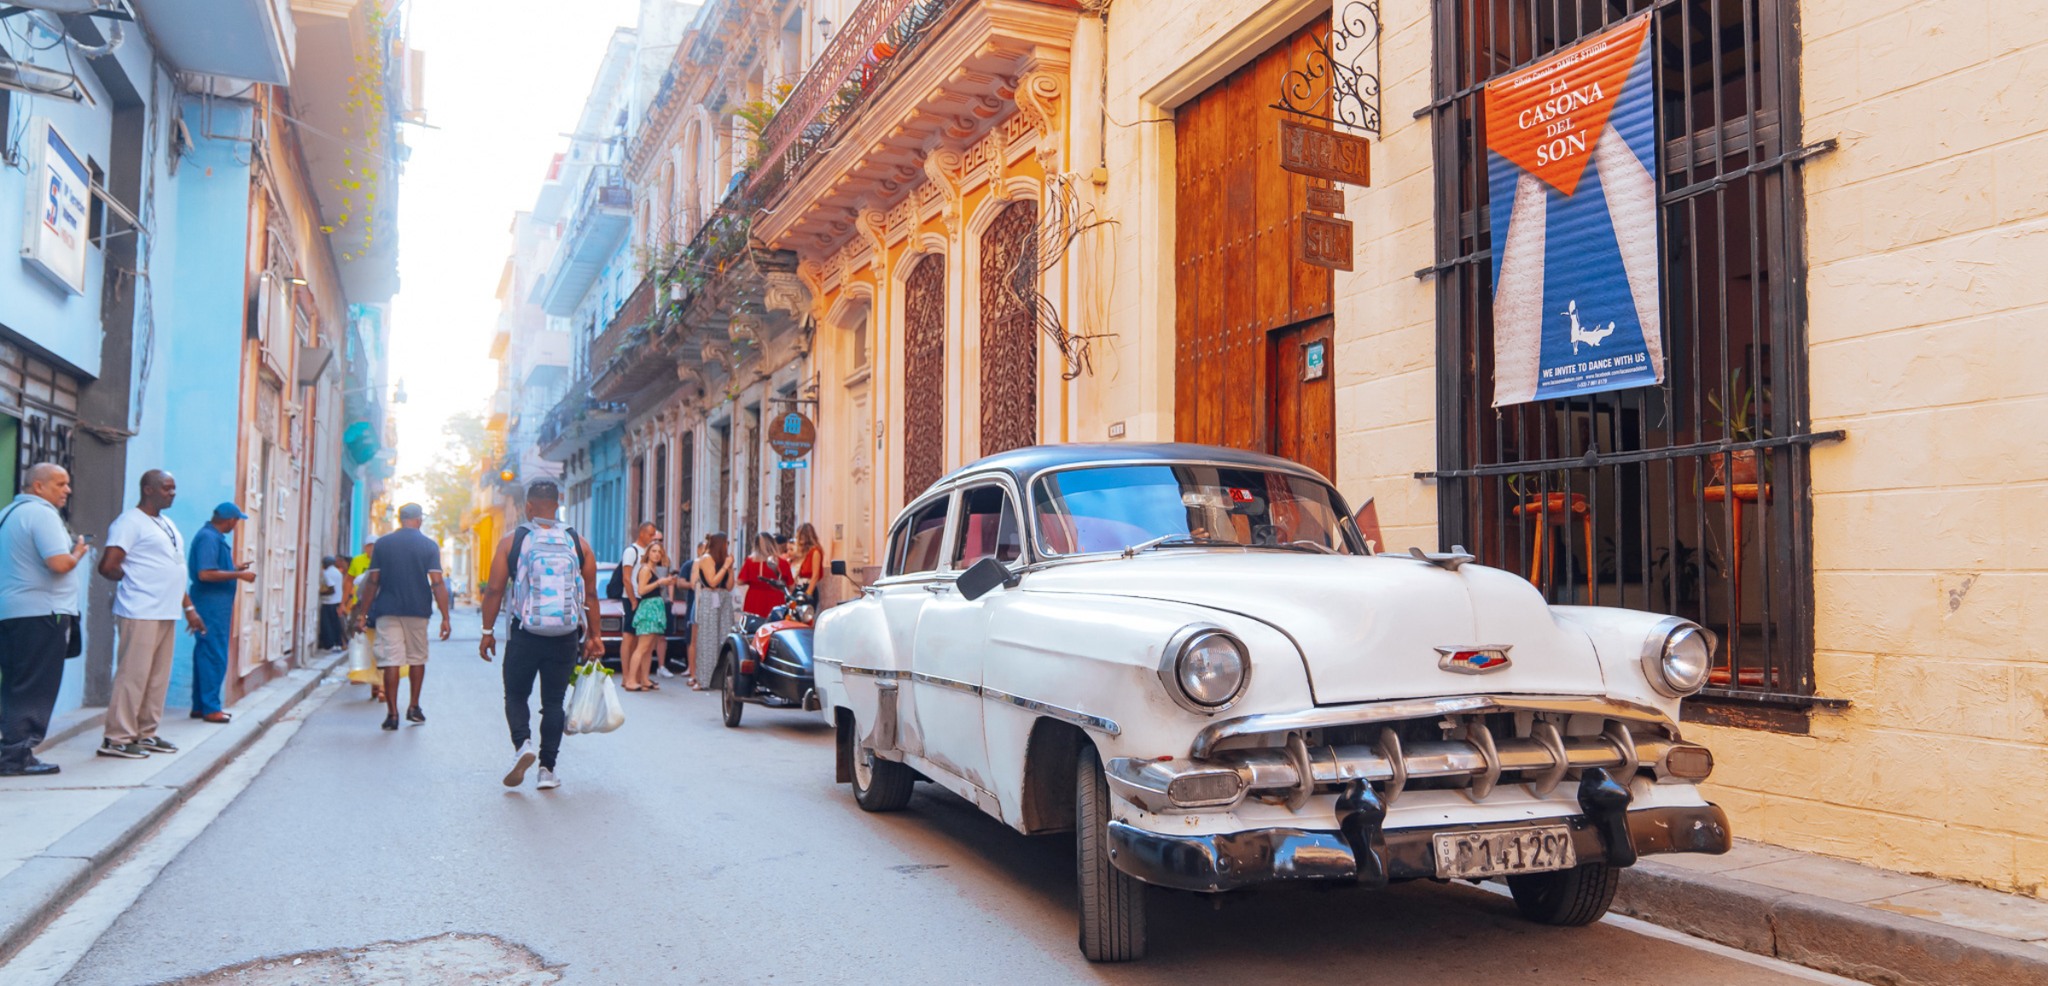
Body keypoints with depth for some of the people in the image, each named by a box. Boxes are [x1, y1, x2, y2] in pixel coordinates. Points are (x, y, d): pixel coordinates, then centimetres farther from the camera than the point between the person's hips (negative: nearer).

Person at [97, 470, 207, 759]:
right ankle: (117, 738, -2)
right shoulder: (130, 522, -8)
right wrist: (135, 581, 2)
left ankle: (146, 733, 18)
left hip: (167, 613, 9)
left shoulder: (167, 525, 20)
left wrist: (189, 607, 20)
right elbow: (108, 566, -16)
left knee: (159, 677, 11)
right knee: (133, 675, -7)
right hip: (141, 613, -9)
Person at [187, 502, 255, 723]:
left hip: (216, 603, 11)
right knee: (214, 656, -7)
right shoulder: (208, 537, -16)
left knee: (205, 654, 13)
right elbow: (205, 574, -24)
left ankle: (200, 706, 19)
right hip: (211, 603, -11)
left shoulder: (215, 537, 16)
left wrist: (235, 568, 22)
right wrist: (239, 575, -17)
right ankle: (210, 708, -3)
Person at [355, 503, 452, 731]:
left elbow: (372, 582, 1)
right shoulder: (429, 545, -2)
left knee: (391, 660, -1)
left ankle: (392, 713, -4)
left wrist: (363, 613, 8)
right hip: (418, 610, 0)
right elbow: (437, 584, -7)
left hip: (388, 610, 0)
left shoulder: (382, 543, 1)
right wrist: (445, 618, -6)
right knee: (417, 658, 16)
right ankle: (414, 708, 20)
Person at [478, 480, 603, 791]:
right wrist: (594, 635, 12)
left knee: (515, 695, 14)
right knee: (554, 701, 10)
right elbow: (591, 595, 5)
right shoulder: (578, 544, 4)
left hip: (525, 635, -1)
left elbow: (494, 590, -2)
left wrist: (488, 631, 6)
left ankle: (522, 743, -11)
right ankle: (547, 768, 8)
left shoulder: (512, 541, -1)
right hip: (565, 638, 1)